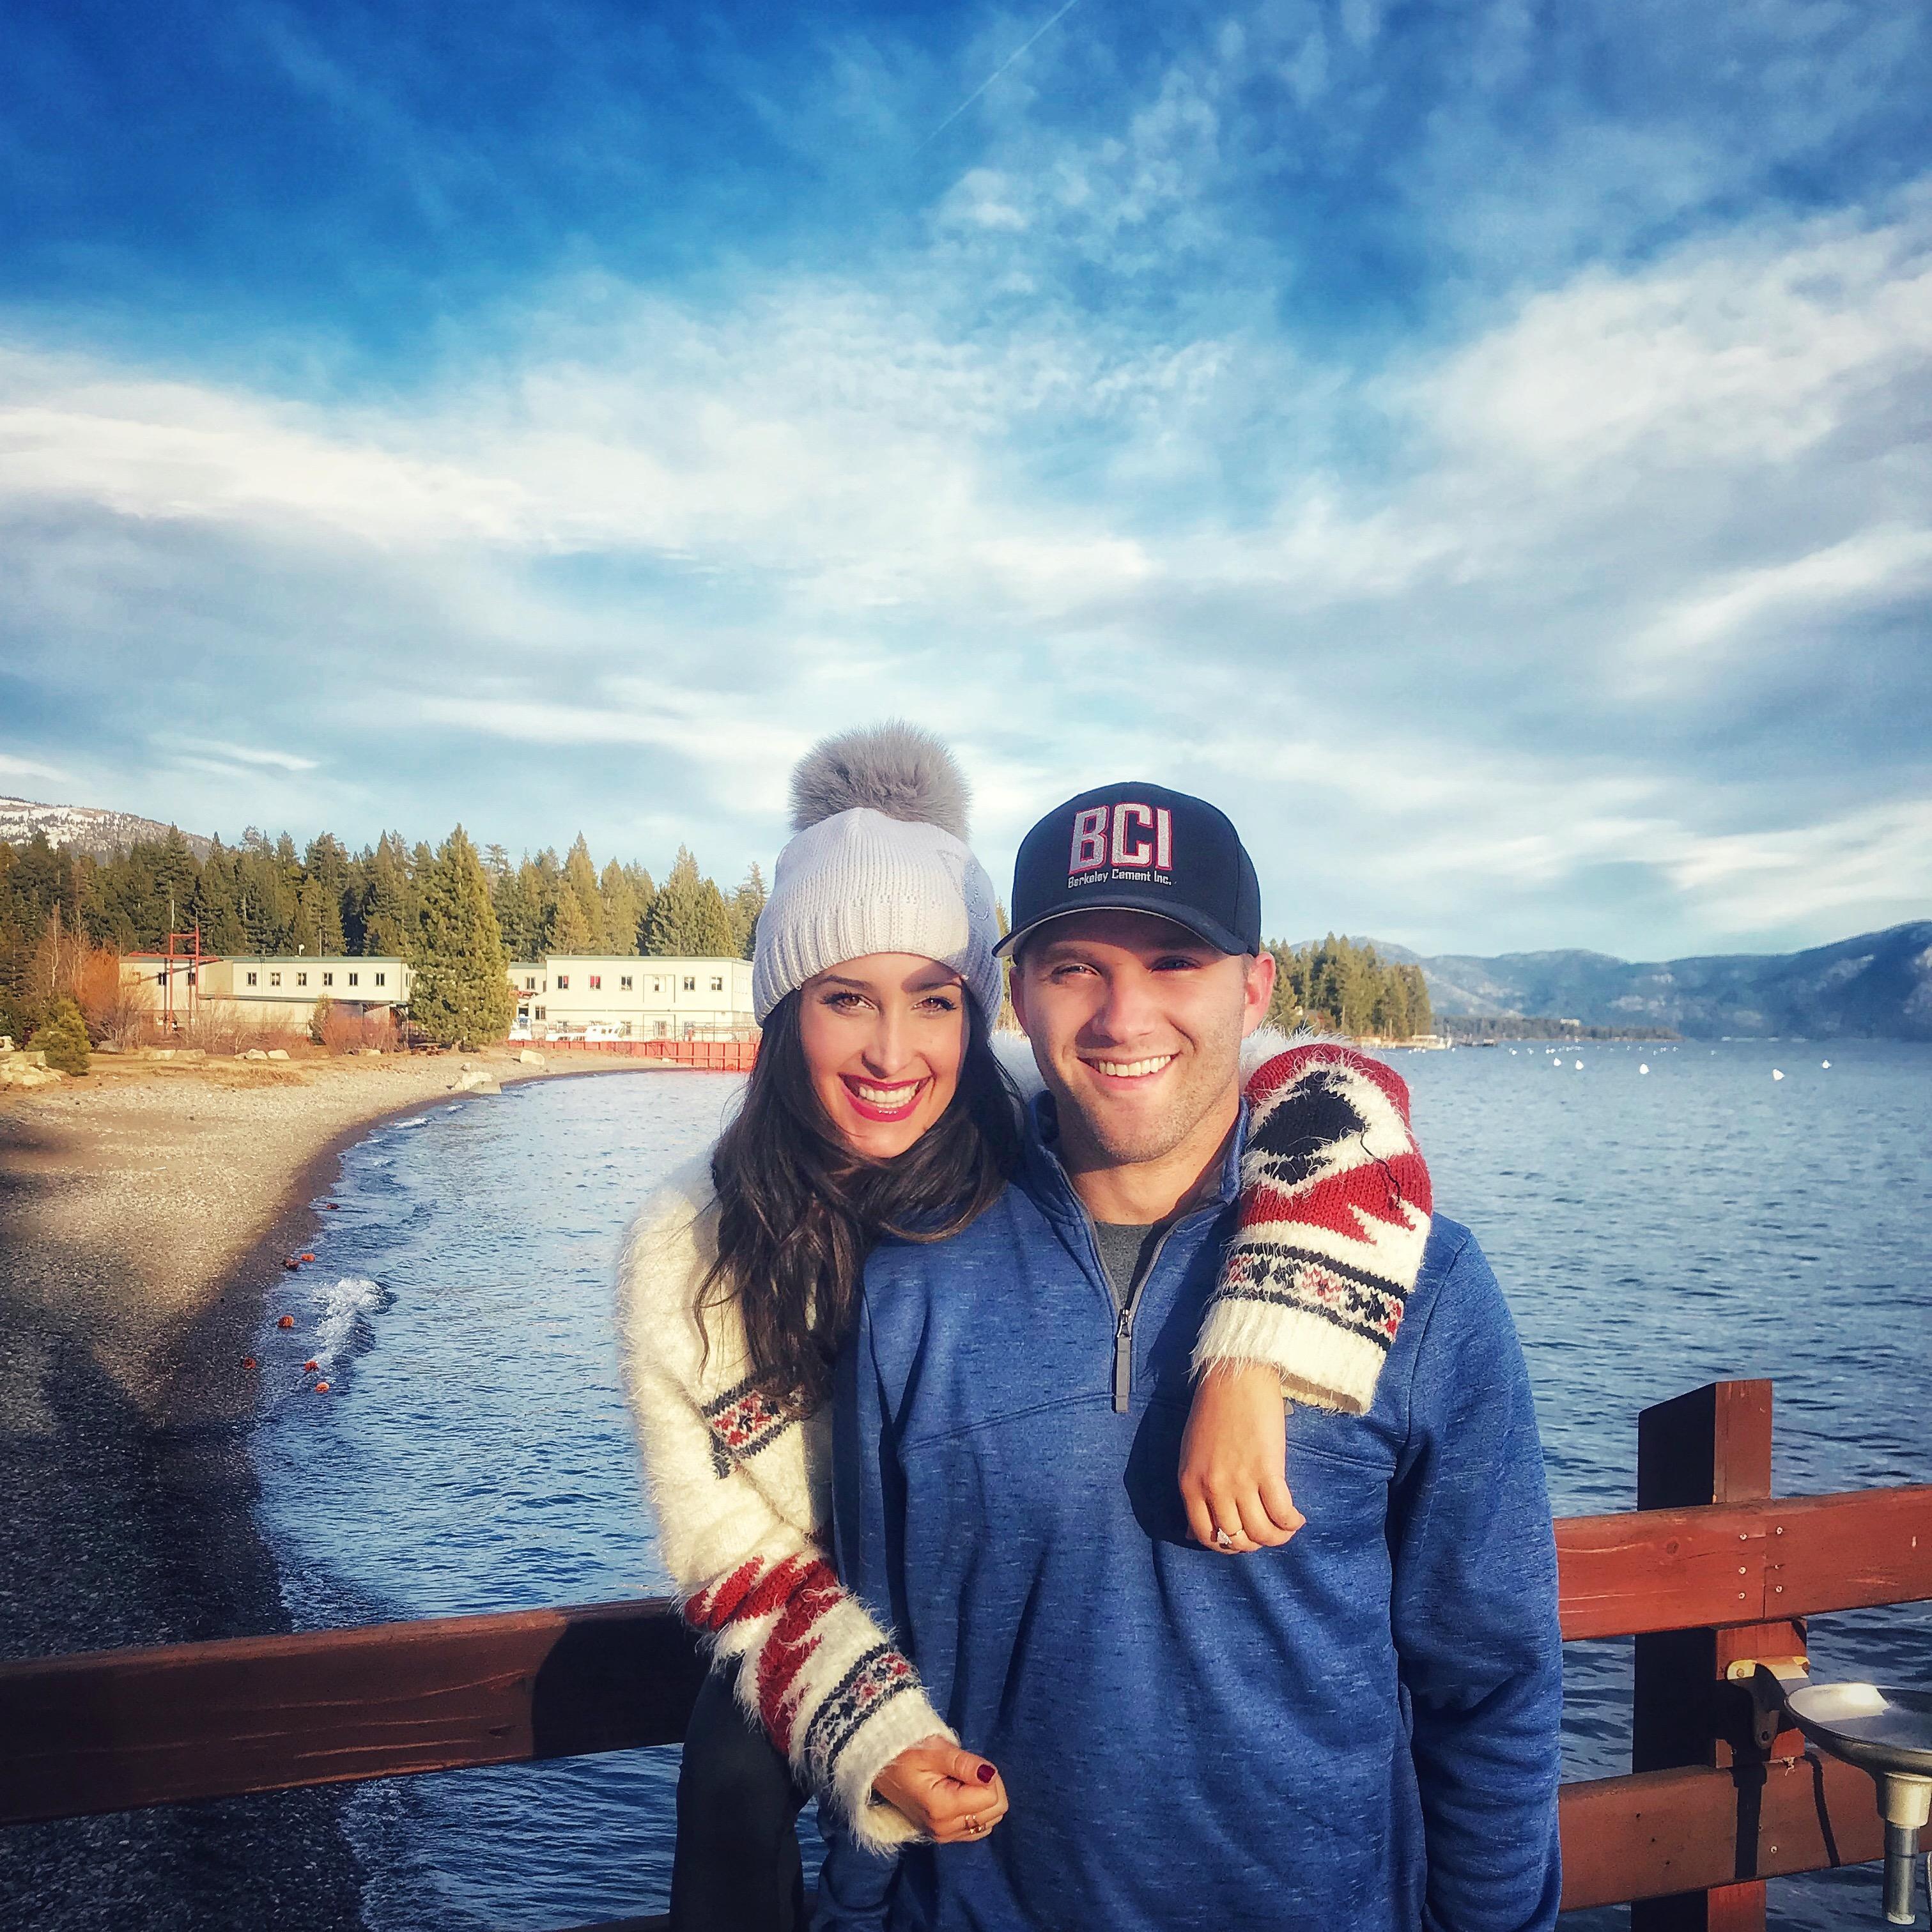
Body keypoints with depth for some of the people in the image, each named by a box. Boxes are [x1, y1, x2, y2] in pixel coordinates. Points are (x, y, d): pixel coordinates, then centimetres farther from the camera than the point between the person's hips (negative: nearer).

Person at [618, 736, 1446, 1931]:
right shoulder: (682, 1256, -17)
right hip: (822, 1650, 0)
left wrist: (1248, 1365, -44)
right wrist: (873, 1738, -27)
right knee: (731, 1774, -25)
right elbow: (728, 1557, -12)